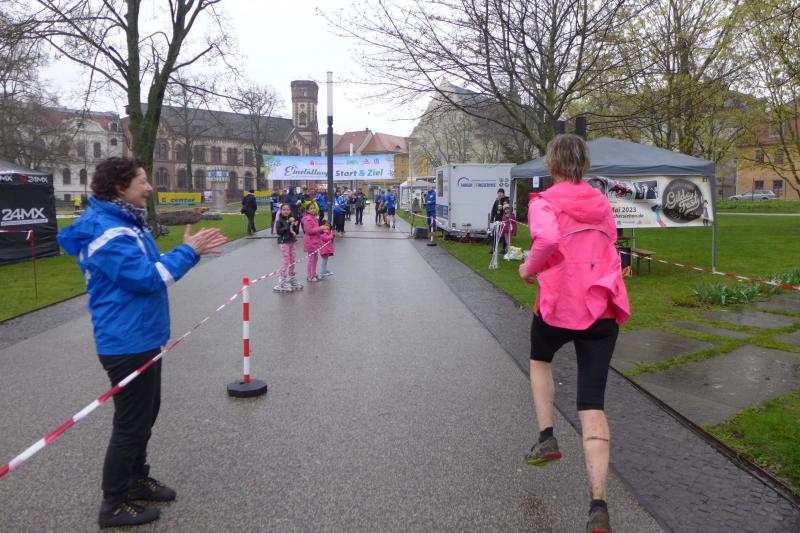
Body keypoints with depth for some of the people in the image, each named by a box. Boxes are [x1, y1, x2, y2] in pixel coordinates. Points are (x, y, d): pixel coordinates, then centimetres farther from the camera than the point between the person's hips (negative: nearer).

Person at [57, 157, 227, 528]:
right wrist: (188, 251, -17)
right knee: (131, 423, 2)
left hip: (141, 338, 10)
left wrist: (189, 250, 3)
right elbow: (148, 278, -26)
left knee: (145, 413, 21)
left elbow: (151, 266, 15)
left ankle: (137, 480, 38)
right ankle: (114, 505, 18)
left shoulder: (125, 223, 11)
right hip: (127, 344, -10)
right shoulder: (108, 232, -22)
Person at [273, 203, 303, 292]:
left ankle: (291, 278, 24)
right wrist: (288, 225, -18)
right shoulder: (279, 221, -8)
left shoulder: (291, 220, 10)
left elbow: (297, 231, 8)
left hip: (291, 242, 7)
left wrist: (294, 224, -10)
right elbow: (278, 231, -20)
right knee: (286, 261, -8)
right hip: (283, 242, -6)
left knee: (293, 260, 10)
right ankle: (281, 280, 0)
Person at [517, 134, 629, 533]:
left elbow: (547, 238, -24)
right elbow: (608, 243, 18)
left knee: (539, 360, 31)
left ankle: (546, 438, 22)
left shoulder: (544, 203, -5)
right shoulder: (601, 203, 13)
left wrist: (529, 268, -8)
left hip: (558, 306, -3)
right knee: (592, 407, 2)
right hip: (603, 309, 4)